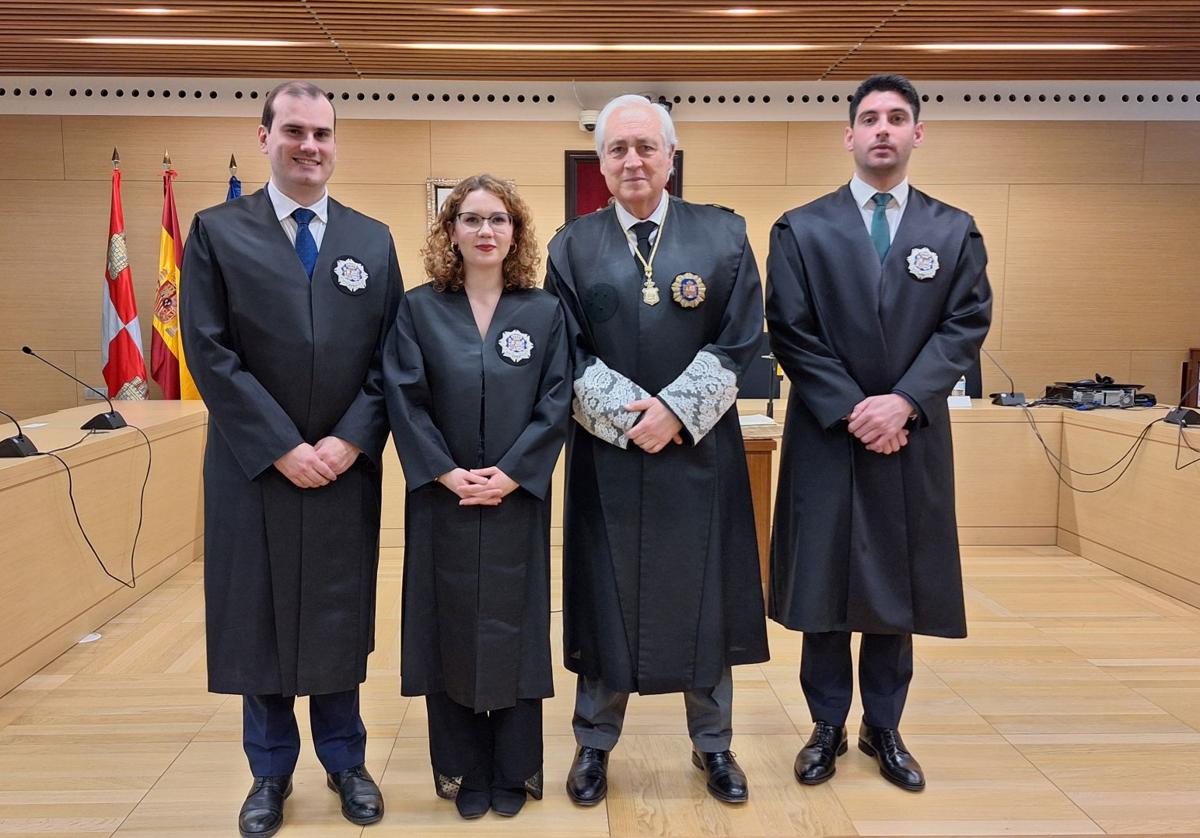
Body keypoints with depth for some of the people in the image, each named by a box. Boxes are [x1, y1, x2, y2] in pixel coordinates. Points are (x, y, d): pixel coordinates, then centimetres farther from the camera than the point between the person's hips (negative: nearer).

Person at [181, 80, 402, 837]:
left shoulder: (373, 240, 7)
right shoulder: (217, 232, 0)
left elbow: (390, 357, 3)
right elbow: (210, 354, -7)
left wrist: (351, 441, -10)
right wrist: (282, 447, -13)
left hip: (346, 466, 2)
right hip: (254, 465, -1)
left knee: (340, 619, 10)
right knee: (257, 618, 8)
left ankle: (346, 761, 28)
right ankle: (271, 771, 27)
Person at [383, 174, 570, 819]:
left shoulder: (543, 311, 3)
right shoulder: (419, 309, 2)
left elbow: (556, 404, -3)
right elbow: (404, 400, -4)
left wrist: (510, 474, -13)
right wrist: (446, 473, -13)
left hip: (517, 498, 0)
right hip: (442, 498, 0)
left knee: (513, 626, 7)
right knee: (450, 628, 7)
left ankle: (513, 773, 23)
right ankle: (464, 773, 24)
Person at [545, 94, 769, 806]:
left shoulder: (723, 236, 3)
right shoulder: (574, 245, 5)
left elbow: (740, 342, -2)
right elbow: (566, 352, -1)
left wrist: (676, 409, -13)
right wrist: (626, 413, -13)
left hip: (700, 452, 0)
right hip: (607, 455, 0)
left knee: (703, 593, 8)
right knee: (605, 594, 7)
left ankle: (714, 743, 26)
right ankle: (595, 743, 25)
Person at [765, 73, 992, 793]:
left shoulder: (955, 232, 8)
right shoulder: (802, 229, 2)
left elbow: (966, 326, -1)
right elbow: (792, 332, -5)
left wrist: (904, 401, -15)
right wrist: (852, 411, -13)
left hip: (914, 439, 2)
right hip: (826, 437, -1)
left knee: (899, 586, 9)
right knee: (824, 586, 5)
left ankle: (884, 729, 25)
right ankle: (829, 727, 21)